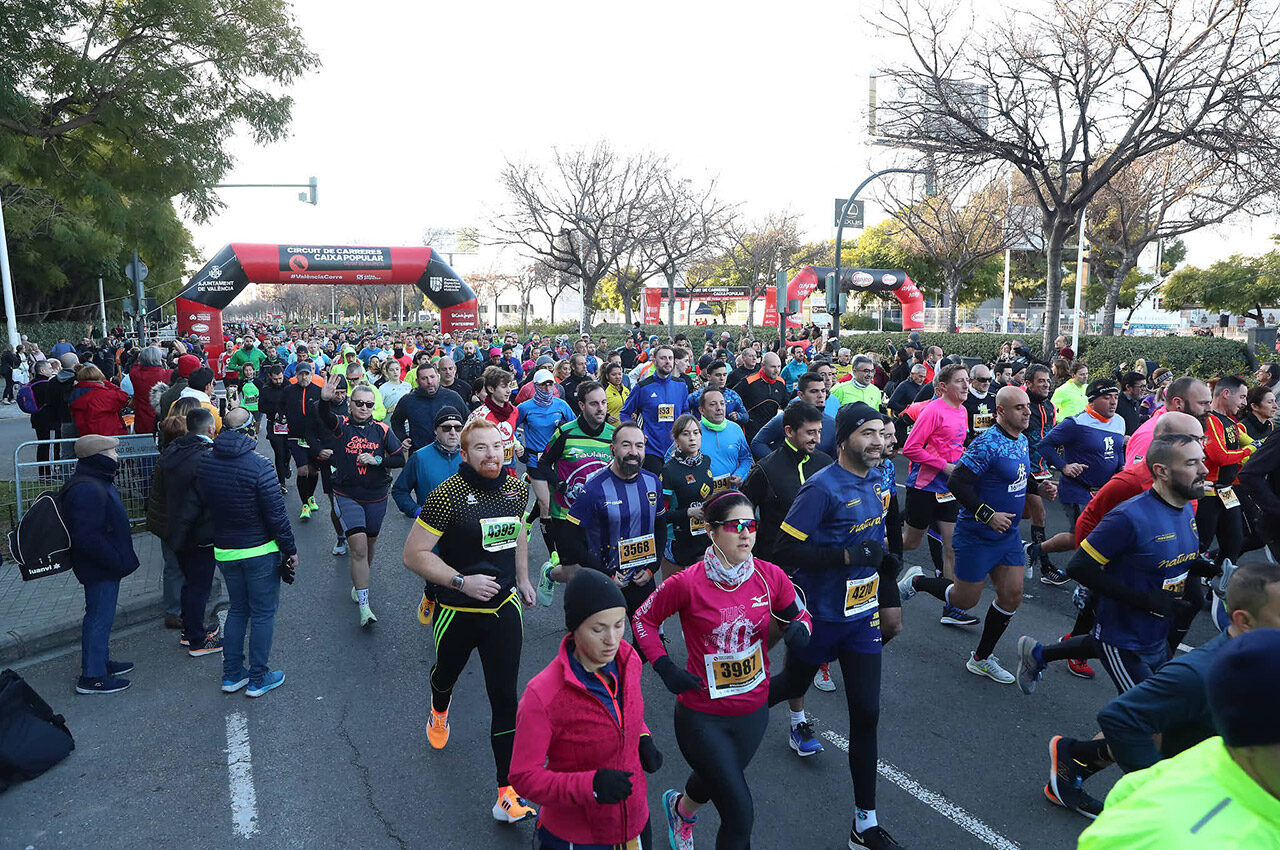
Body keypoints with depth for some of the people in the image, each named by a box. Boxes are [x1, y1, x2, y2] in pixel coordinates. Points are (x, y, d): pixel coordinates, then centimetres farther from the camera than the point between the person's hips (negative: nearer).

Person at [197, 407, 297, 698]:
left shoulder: (205, 461, -3)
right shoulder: (259, 465, -22)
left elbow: (202, 502, 9)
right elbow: (276, 515, -18)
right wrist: (290, 549, -8)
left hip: (224, 551, 6)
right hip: (260, 551, -6)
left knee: (237, 609, 21)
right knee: (263, 614, 8)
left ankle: (231, 675, 27)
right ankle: (258, 679, 16)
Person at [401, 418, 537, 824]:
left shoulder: (517, 488, -3)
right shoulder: (448, 495, -20)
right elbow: (414, 555, -18)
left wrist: (523, 578, 15)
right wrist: (462, 581, -23)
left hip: (504, 608, 2)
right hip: (458, 611, -2)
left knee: (505, 698, -1)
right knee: (447, 672, 25)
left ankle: (508, 794, 7)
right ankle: (439, 712, 62)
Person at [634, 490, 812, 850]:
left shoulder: (771, 577, -10)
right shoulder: (687, 584, -20)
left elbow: (798, 615, 6)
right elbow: (643, 619, -5)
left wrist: (799, 628, -16)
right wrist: (665, 669, -13)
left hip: (754, 711, 5)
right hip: (703, 717, -5)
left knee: (717, 779, 30)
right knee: (740, 816, -3)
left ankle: (681, 807, 64)